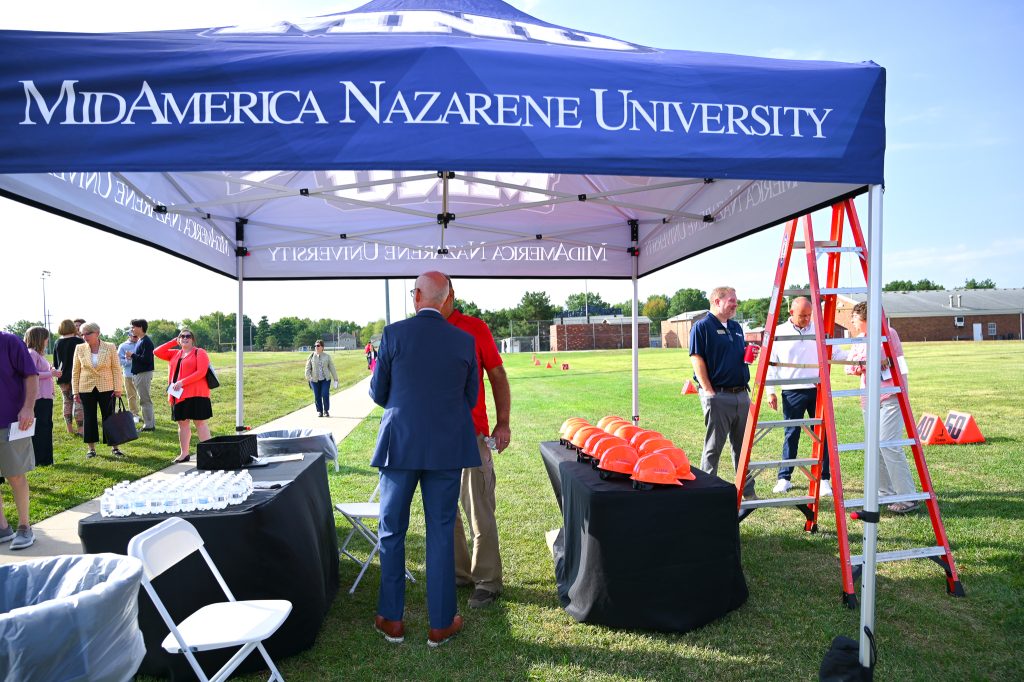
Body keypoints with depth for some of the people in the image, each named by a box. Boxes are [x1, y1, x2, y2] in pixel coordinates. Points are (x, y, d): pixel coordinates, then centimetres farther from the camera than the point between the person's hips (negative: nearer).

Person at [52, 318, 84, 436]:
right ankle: (80, 428, -8)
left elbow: (55, 362, 12)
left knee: (67, 402, 12)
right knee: (78, 402, -4)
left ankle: (70, 428, 15)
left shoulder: (57, 343, 5)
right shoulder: (78, 341, -9)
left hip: (62, 378, 5)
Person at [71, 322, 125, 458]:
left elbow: (116, 369, -2)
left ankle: (114, 447, 10)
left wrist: (118, 388, -6)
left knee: (109, 417, 2)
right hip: (86, 389, 2)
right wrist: (76, 391, 2)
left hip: (106, 389, -1)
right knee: (89, 418, 7)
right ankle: (91, 448, 17)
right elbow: (75, 371, 5)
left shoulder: (110, 348, -3)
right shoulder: (79, 349, 1)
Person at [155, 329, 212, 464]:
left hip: (195, 393, -7)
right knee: (182, 423, 9)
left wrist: (182, 382, -18)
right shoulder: (175, 354, 18)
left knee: (199, 422, -7)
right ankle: (184, 453, 16)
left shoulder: (199, 352, -2)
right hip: (178, 394, 7)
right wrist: (173, 341, 9)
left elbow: (201, 372, -12)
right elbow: (157, 352, 13)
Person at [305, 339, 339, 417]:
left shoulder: (327, 356, 2)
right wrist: (309, 378, -8)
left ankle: (326, 411, 8)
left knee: (325, 395, -10)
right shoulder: (311, 356, 3)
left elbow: (332, 368, 5)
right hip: (315, 380, 1)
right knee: (317, 396, 2)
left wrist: (335, 379, 4)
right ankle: (319, 411, 20)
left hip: (326, 379, -1)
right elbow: (308, 368, 6)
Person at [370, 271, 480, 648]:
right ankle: (441, 624, 18)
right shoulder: (464, 340, -1)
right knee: (441, 532, 10)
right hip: (448, 447, 1)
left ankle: (391, 619, 24)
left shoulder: (394, 333, -7)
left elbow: (378, 394, 2)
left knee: (392, 531, 14)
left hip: (400, 444, -1)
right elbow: (470, 398, 8)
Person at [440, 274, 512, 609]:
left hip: (471, 432, -4)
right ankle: (458, 572, 26)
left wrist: (503, 423, -6)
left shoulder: (475, 328, -1)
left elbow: (497, 376, 1)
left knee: (480, 511, 0)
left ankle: (487, 581, 12)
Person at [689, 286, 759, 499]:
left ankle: (747, 491, 22)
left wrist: (751, 354, 2)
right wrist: (709, 391, -17)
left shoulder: (736, 327, 17)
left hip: (741, 394, 7)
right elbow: (697, 360, -12)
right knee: (713, 447, -1)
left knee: (743, 446, 13)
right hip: (717, 396, -7)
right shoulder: (702, 326, -7)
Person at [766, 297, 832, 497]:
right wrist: (771, 392, 0)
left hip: (818, 390, 2)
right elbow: (771, 364, 3)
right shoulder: (778, 333, 1)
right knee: (791, 435, 4)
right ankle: (784, 478, 15)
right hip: (792, 392, -1)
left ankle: (824, 479, 11)